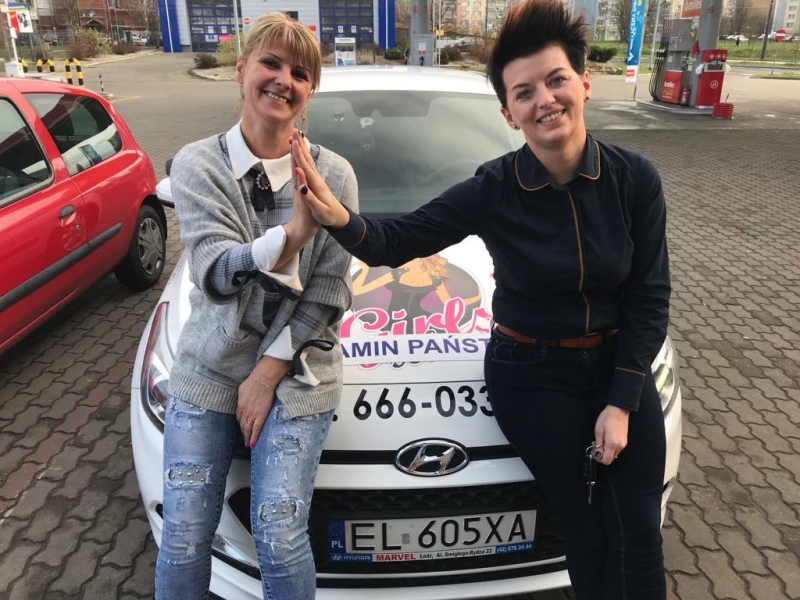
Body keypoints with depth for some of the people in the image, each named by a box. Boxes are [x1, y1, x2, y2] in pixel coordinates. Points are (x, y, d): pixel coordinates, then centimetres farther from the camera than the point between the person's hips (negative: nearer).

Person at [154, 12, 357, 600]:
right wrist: (293, 234, -35)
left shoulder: (334, 173, -4)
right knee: (185, 539, 4)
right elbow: (215, 274, -17)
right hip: (206, 372, 1)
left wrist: (269, 371, -8)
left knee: (280, 540, -5)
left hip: (296, 375, 0)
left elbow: (330, 294, -5)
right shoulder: (197, 164, -4)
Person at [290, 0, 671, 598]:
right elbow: (395, 243, -14)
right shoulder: (494, 190, -16)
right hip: (532, 377, -2)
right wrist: (339, 218, -37)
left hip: (620, 367, 2)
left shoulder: (635, 177, -11)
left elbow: (650, 296, -6)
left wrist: (622, 403, -10)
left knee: (639, 536, 5)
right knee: (591, 534, 4)